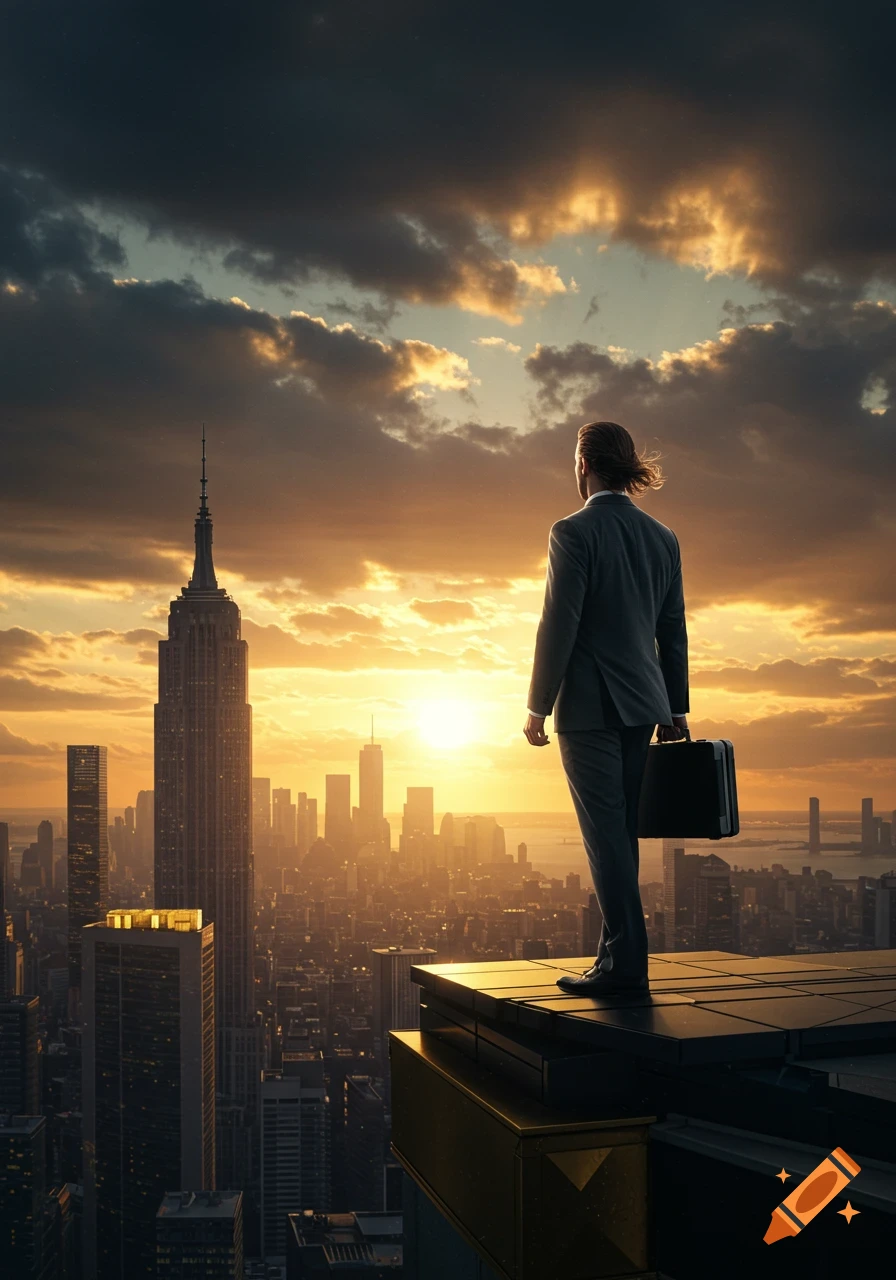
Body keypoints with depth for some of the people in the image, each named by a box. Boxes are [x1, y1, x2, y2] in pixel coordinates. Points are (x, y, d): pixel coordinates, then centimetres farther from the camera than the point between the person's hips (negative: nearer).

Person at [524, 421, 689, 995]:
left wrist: (538, 705, -6)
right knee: (622, 831, 13)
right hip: (642, 702, 7)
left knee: (606, 832, -4)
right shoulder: (663, 537, 10)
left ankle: (626, 962, -4)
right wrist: (675, 709, 18)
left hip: (589, 705, -7)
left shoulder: (574, 532, -10)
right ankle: (622, 956, 18)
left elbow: (559, 624, -13)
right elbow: (674, 630, 13)